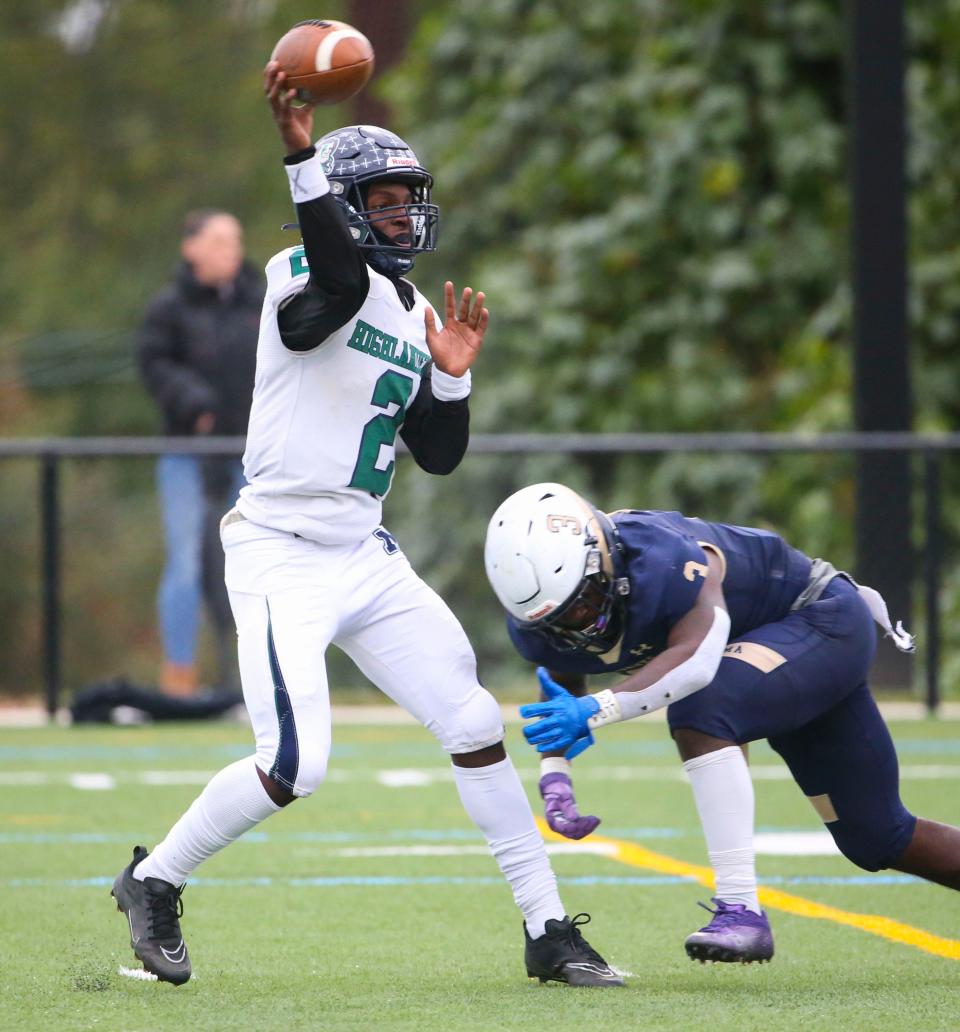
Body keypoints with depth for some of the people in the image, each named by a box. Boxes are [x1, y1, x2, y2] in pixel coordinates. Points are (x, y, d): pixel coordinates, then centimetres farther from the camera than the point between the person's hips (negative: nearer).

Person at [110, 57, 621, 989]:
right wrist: (301, 159, -46)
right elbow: (341, 279, -37)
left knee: (475, 726, 1)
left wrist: (452, 376, -2)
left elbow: (440, 456, 15)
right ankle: (152, 883, 9)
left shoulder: (415, 318, 14)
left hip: (366, 559, 7)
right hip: (280, 554, -7)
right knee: (295, 766, -15)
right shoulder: (305, 278, -10)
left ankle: (548, 931, 9)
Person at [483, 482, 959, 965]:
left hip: (825, 620, -9)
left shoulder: (658, 558, -38)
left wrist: (597, 710, -52)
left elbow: (697, 658, -48)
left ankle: (740, 909, -31)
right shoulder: (539, 623, -14)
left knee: (700, 711, -33)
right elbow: (563, 687, 4)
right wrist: (554, 776, -11)